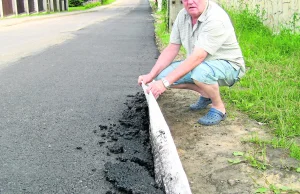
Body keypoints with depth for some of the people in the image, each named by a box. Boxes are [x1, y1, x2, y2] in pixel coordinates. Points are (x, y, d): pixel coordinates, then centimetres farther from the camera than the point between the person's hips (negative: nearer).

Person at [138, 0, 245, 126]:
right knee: (162, 75, -9)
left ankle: (219, 108, -9)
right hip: (199, 65, 8)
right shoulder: (183, 15, -4)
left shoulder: (216, 19, -28)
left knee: (200, 72, -39)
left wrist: (165, 82, -39)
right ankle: (206, 95, 11)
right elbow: (171, 49, -2)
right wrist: (151, 75, -13)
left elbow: (197, 57, -35)